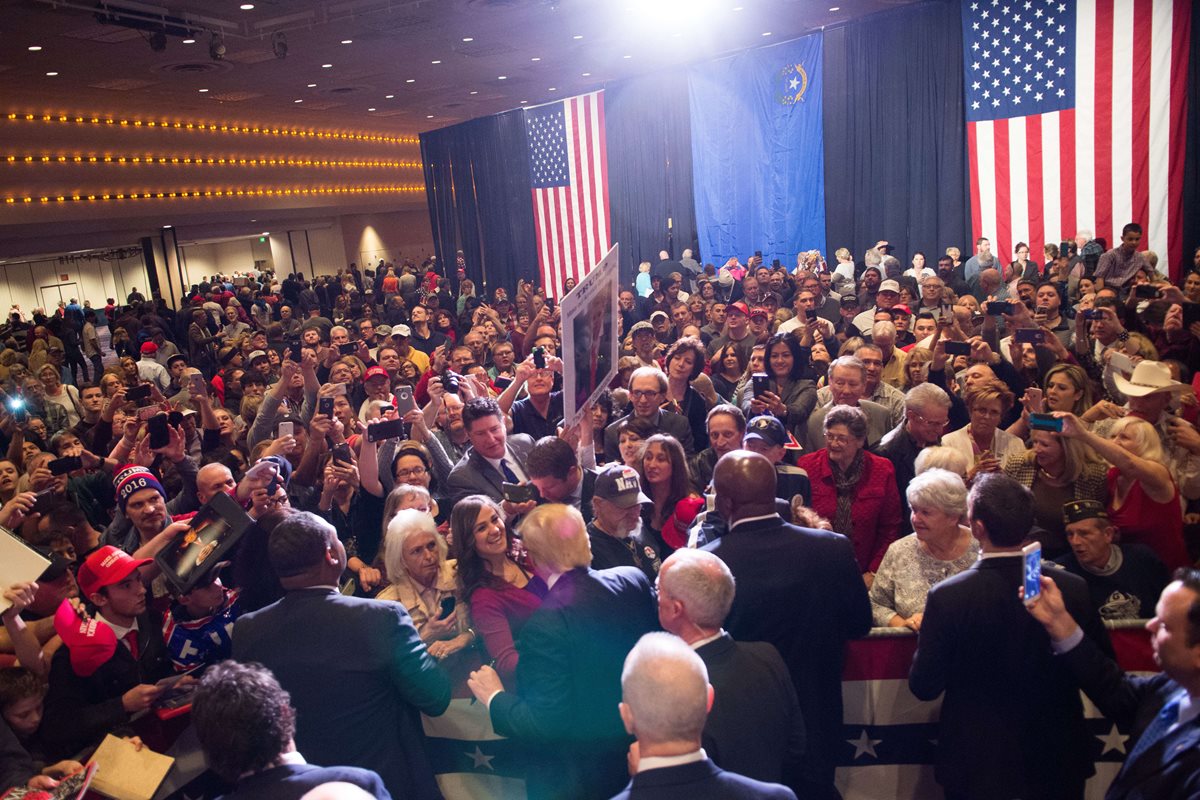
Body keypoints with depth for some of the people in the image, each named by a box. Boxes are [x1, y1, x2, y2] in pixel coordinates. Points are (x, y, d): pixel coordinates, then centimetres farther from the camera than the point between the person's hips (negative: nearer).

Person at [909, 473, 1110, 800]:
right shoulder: (1074, 589, -16)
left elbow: (924, 686, -15)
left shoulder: (947, 596, -23)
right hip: (1059, 762, 2)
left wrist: (924, 634, 2)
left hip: (977, 767, -2)